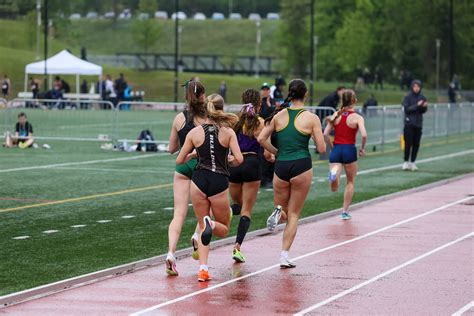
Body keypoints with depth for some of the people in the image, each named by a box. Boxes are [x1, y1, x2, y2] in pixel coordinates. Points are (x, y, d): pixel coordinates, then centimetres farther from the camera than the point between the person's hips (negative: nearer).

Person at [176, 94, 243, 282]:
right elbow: (239, 159, -10)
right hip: (220, 182, -1)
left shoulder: (195, 132, 1)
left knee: (202, 227, 15)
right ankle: (211, 224, -21)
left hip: (199, 180, 1)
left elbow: (179, 160, 6)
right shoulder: (228, 132, -2)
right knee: (223, 229, 16)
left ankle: (203, 269, -1)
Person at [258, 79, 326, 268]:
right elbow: (322, 149, -4)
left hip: (281, 166, 2)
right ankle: (284, 257, -1)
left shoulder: (279, 116, 5)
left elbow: (261, 139, 0)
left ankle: (278, 212, -17)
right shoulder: (312, 118, -4)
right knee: (294, 215, 9)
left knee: (284, 213, 20)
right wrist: (316, 135, 17)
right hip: (301, 166, -2)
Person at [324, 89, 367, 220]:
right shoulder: (357, 117, -4)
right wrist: (362, 148, -1)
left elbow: (325, 134, -1)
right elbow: (364, 135, -18)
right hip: (349, 150, -2)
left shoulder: (336, 115, 5)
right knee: (350, 182, 20)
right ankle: (345, 211, 20)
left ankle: (334, 173, -35)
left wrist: (332, 146, 11)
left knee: (334, 189, -2)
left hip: (336, 150, 2)